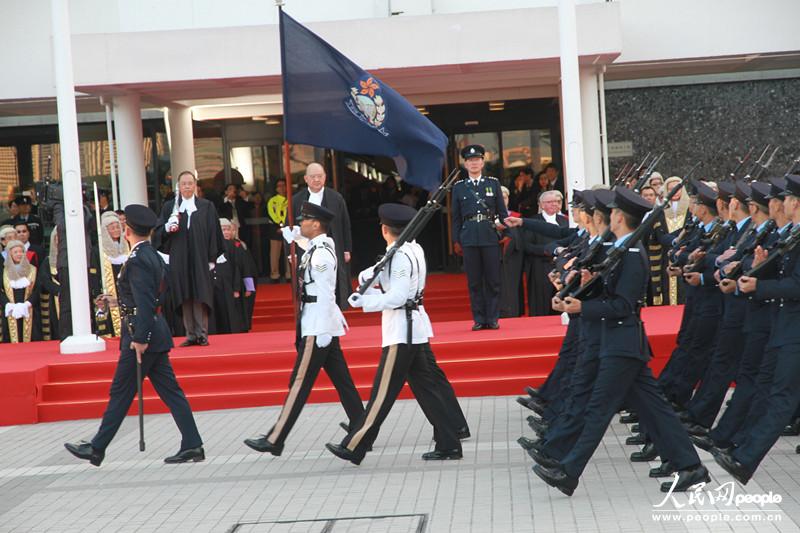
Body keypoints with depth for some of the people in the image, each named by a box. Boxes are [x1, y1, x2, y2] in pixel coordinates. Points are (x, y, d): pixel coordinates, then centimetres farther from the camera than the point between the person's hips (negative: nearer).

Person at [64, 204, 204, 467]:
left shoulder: (137, 260, -17)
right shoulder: (153, 256, 12)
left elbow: (145, 304, -22)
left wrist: (140, 339, -22)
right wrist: (120, 303, 26)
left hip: (141, 334, -9)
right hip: (155, 334, 9)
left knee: (121, 393, 0)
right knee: (170, 391, 8)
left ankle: (97, 448, 11)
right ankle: (192, 445, 6)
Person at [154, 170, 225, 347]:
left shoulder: (207, 207, 7)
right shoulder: (169, 207, 10)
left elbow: (213, 233, 4)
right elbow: (158, 232, 7)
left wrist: (212, 259, -2)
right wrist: (167, 228, -16)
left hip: (200, 259, -1)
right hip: (179, 259, 2)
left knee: (200, 297, -5)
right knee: (185, 298, 2)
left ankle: (202, 333, -3)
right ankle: (191, 334, 5)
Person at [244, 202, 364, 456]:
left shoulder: (320, 254, -16)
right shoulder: (324, 244, 11)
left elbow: (326, 294, -20)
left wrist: (322, 333, -20)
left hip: (318, 327, -10)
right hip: (324, 326, 10)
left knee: (299, 383, -6)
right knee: (341, 380, 10)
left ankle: (274, 441, -2)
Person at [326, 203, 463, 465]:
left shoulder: (401, 257, -17)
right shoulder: (413, 250, 11)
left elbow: (397, 297, -22)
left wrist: (363, 300, -17)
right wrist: (368, 277, -2)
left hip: (401, 330, -10)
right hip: (413, 327, 10)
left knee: (383, 392, -3)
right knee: (424, 387, 11)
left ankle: (354, 448, 3)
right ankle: (448, 445, 12)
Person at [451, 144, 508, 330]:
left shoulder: (493, 183, 10)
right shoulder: (459, 187, 10)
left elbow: (502, 211, 9)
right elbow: (456, 216, 10)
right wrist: (456, 241, 4)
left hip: (490, 235, 0)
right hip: (469, 237, 0)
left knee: (493, 279, 0)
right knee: (474, 280, 2)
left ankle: (493, 318, 6)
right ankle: (479, 319, 7)